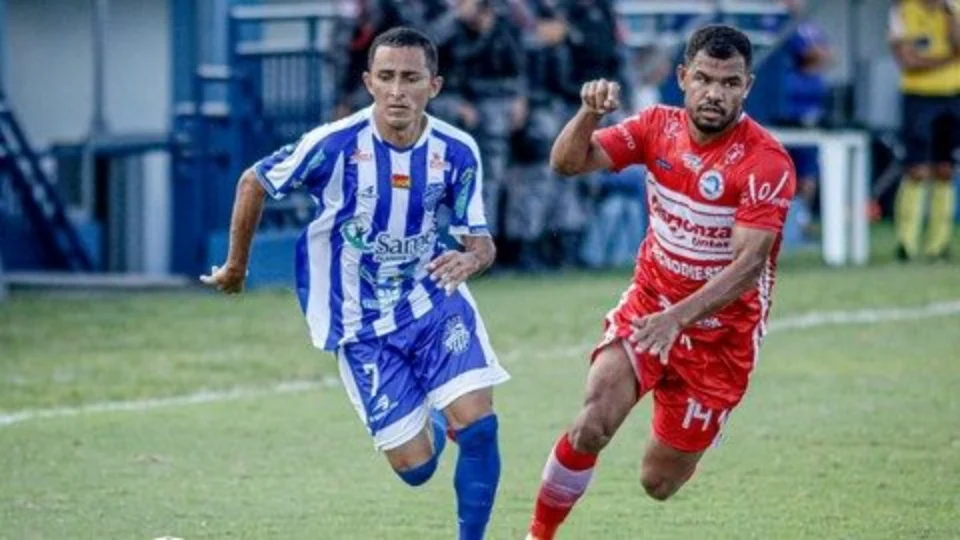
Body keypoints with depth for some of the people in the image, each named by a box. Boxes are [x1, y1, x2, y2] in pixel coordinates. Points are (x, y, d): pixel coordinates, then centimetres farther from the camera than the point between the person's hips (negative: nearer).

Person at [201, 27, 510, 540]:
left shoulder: (456, 152, -11)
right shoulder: (335, 145, -20)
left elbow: (481, 241, -4)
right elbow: (254, 183, -3)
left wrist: (471, 258, -30)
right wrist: (236, 264, 9)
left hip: (434, 302, 2)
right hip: (362, 324, -2)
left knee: (477, 424, -19)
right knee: (415, 467, -3)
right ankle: (429, 429, 36)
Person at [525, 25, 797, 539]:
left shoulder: (766, 162, -20)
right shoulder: (658, 126, -6)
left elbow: (749, 265, -26)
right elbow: (568, 162, -9)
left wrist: (678, 319, -39)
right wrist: (590, 112, -30)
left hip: (722, 331, -2)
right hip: (648, 304, 2)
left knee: (659, 483, 5)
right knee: (591, 426, -23)